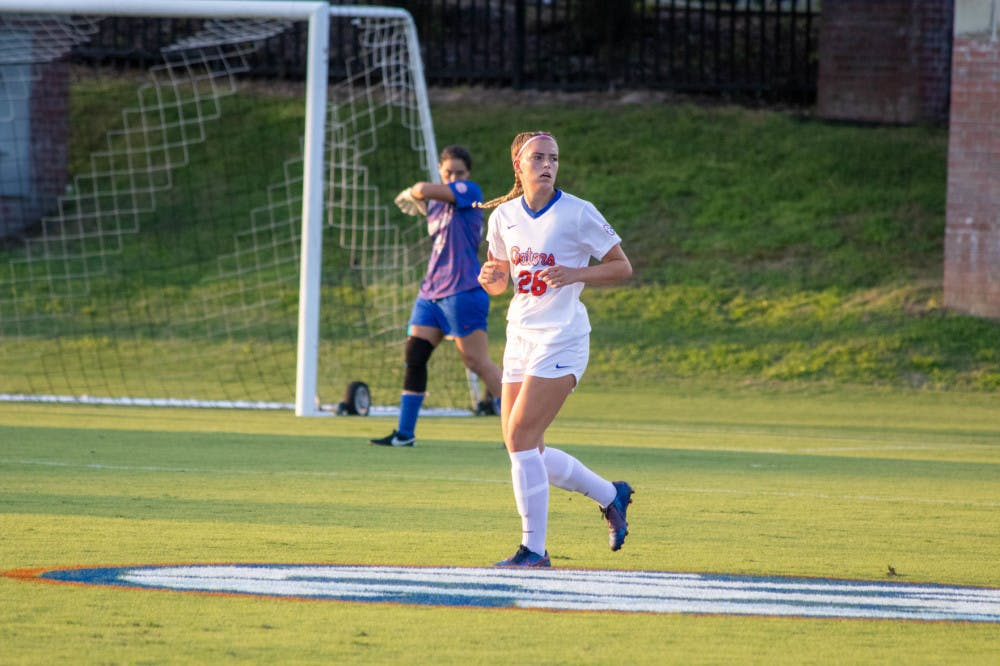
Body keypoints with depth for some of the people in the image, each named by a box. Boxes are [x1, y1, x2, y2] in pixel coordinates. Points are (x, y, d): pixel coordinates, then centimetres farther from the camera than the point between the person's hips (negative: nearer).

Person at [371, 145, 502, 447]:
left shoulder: (470, 191, -9)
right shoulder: (435, 204, 14)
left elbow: (424, 191, -20)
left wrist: (410, 194, -1)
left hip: (463, 292, -8)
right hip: (431, 291, 8)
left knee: (478, 362, -9)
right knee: (414, 356, 4)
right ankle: (404, 433, 10)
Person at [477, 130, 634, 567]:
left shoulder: (578, 213, -8)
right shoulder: (504, 216, 7)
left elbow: (622, 268, -4)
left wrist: (575, 274, -20)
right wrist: (491, 277, -7)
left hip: (562, 338, -7)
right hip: (521, 335, 7)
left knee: (520, 437, -15)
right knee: (520, 446, 6)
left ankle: (533, 548, -7)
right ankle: (611, 495, 26)